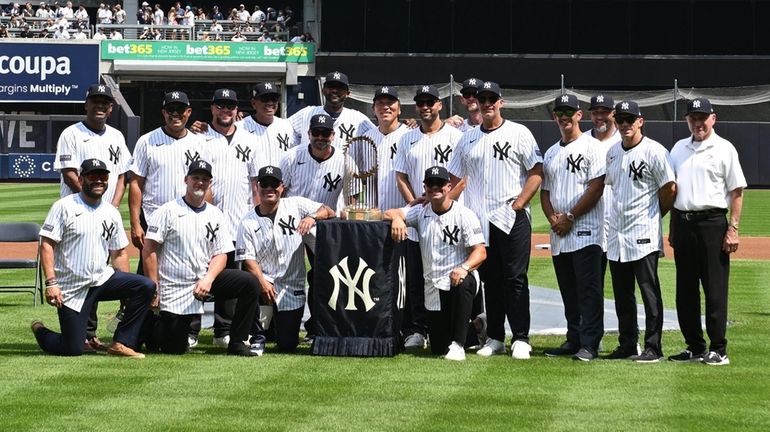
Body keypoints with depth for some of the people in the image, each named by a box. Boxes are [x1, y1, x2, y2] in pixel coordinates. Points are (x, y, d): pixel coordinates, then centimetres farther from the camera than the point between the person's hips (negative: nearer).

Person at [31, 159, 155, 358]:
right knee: (72, 349, -9)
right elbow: (46, 244, -12)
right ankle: (40, 332, 25)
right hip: (71, 288, -5)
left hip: (102, 280, 5)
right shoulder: (64, 207, -6)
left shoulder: (112, 213, 10)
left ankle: (121, 343, -8)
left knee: (146, 286, -17)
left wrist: (126, 288, 7)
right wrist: (51, 283, -21)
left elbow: (119, 254, 15)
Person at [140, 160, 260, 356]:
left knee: (250, 283, -16)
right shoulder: (168, 211, -5)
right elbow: (148, 250, -8)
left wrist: (208, 279, -16)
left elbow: (221, 254, 4)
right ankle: (149, 322, 27)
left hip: (205, 279, 4)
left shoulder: (215, 215, 8)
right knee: (174, 348, -5)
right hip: (174, 288, -4)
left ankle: (237, 343, -9)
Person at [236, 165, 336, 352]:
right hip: (264, 280, -1)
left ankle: (278, 324, 38)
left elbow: (329, 212, -4)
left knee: (287, 344, -2)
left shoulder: (295, 205, 2)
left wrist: (312, 217, -26)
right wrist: (262, 282, -25)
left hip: (292, 287, 1)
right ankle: (255, 336, -9)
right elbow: (247, 259, -8)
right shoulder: (248, 222, -2)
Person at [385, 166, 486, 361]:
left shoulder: (464, 215, -5)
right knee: (438, 348, 3)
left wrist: (464, 267, -33)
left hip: (460, 279, -5)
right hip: (433, 286, 5)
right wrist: (396, 218, -22)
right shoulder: (421, 213, 9)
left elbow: (480, 252, -12)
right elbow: (389, 213, 3)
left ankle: (458, 344, -34)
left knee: (462, 285, -43)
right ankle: (471, 330, 36)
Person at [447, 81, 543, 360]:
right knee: (490, 281, 9)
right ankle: (495, 338, 14)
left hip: (513, 219, -4)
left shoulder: (518, 133, 0)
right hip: (479, 220, 5)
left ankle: (521, 339, -3)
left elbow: (536, 172, -5)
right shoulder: (467, 139, 14)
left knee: (515, 279, -5)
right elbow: (454, 180, 16)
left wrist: (519, 203, -14)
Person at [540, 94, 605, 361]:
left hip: (586, 231, -7)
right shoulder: (551, 154, 19)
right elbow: (545, 192, 19)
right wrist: (553, 218, -1)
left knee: (588, 289, -9)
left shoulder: (591, 147, -3)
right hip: (559, 235, 7)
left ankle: (589, 344, -11)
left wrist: (570, 217, -12)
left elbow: (596, 188, -11)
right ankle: (574, 340, 16)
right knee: (568, 292, 10)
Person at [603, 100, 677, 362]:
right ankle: (627, 345, 19)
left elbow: (670, 188, -8)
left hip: (643, 233, -7)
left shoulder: (654, 151, -9)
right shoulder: (612, 152, 12)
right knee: (622, 295, 11)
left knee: (649, 292, -5)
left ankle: (653, 348, -3)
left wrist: (654, 217, 1)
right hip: (616, 233, 7)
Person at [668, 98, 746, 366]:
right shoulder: (679, 148, 14)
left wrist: (733, 229, -12)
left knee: (715, 290, -5)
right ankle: (694, 347, 16)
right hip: (683, 223, 6)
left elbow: (737, 192, -5)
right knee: (685, 290, 8)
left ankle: (718, 350, -2)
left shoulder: (724, 149, -2)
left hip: (712, 223, -6)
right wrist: (672, 229, 14)